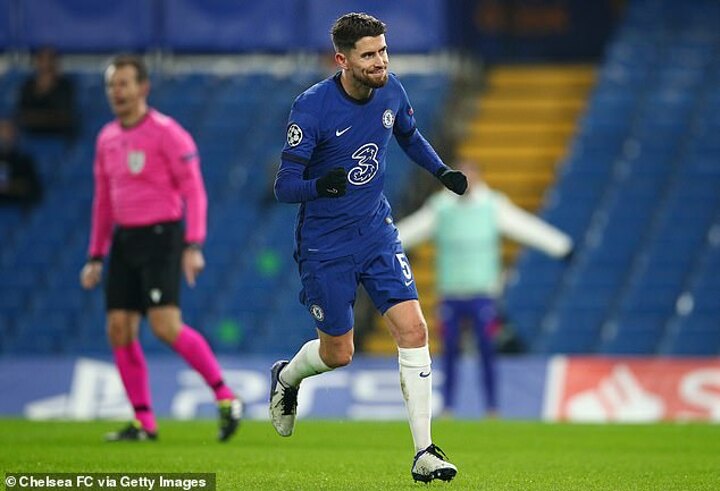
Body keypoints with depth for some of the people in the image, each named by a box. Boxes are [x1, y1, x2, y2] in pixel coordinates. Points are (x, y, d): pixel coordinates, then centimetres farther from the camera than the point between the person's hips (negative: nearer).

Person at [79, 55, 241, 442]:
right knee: (119, 329, 0)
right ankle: (144, 422, 7)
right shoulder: (107, 139, 13)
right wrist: (95, 257, 18)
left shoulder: (166, 132, -9)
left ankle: (225, 397, -7)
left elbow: (194, 191, -10)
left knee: (166, 326, -19)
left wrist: (194, 246, -18)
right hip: (124, 239, 7)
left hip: (161, 236, -7)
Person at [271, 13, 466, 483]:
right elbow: (284, 186, -21)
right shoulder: (312, 107, -21)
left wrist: (442, 170, 3)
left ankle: (424, 452, -9)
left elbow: (409, 135, 19)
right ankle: (286, 378, 43)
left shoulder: (390, 91, -4)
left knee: (413, 329, -12)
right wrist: (319, 185, -42)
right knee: (338, 352, 7)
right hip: (325, 245, -4)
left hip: (377, 232, 4)